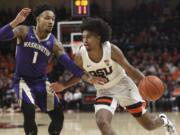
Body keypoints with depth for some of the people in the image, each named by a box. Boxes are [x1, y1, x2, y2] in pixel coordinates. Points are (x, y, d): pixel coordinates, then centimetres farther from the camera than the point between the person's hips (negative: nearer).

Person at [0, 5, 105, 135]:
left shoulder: (54, 43, -6)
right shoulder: (24, 31, -12)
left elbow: (69, 63, -12)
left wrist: (87, 77, -26)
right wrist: (16, 21, -40)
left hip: (41, 81, 4)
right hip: (23, 80, -4)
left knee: (58, 116, -3)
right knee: (29, 111, -28)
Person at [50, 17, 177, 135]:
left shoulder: (111, 50, -24)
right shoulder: (80, 56, -18)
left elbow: (129, 69, -15)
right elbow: (78, 75, 3)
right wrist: (63, 86, -13)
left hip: (123, 86, -2)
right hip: (104, 91, 2)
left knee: (149, 125, 5)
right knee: (102, 122, -26)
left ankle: (163, 120, 44)